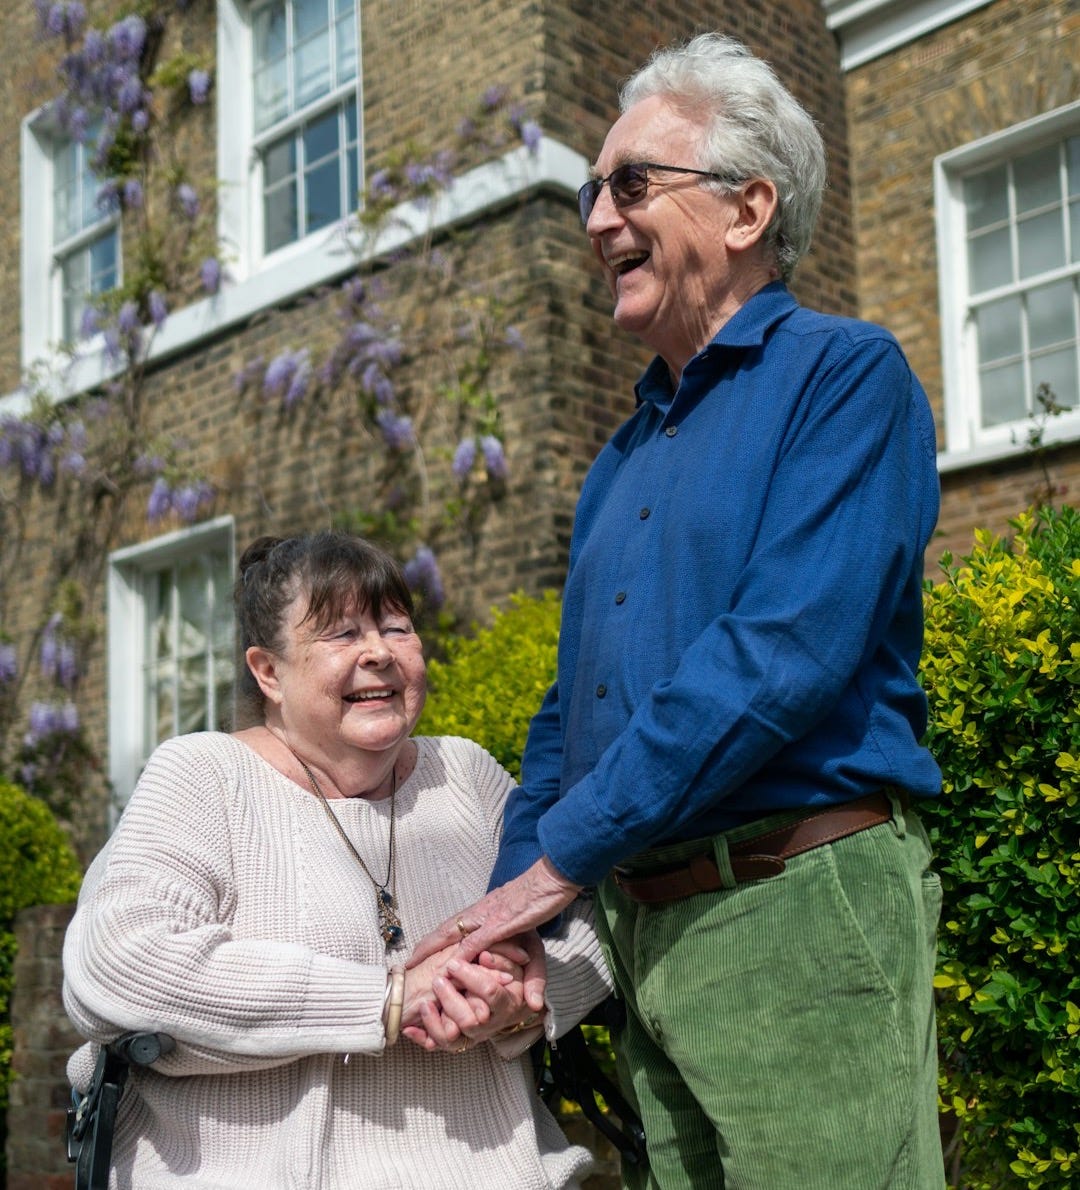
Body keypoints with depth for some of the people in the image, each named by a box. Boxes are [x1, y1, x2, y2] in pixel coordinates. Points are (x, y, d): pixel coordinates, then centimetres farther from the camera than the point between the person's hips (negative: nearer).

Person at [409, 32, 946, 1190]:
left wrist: (561, 857, -14)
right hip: (641, 929, 7)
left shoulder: (842, 374, -6)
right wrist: (501, 926, 2)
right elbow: (569, 713, 17)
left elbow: (787, 650, -19)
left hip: (801, 912, -7)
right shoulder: (621, 464, 18)